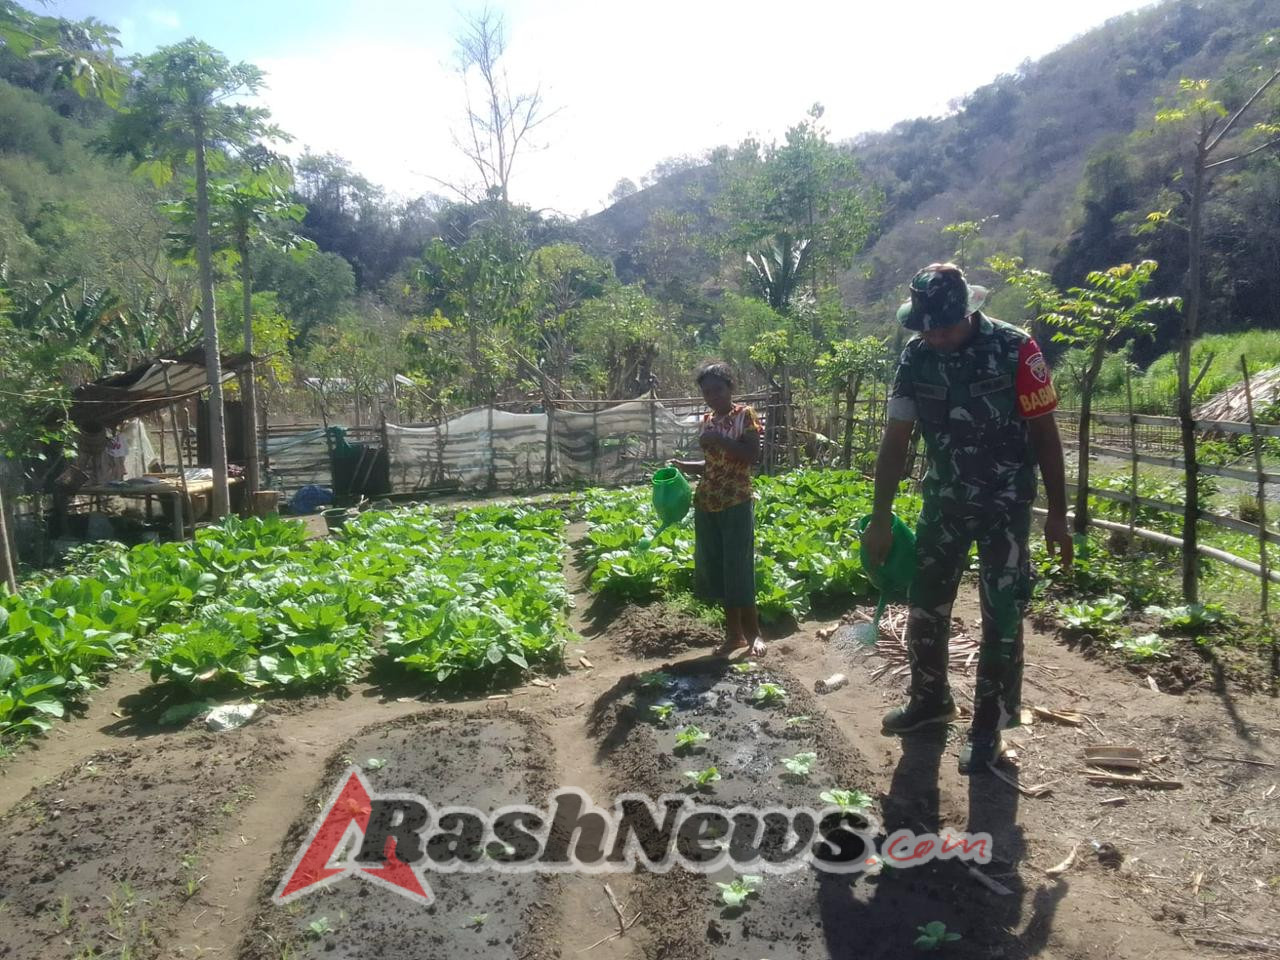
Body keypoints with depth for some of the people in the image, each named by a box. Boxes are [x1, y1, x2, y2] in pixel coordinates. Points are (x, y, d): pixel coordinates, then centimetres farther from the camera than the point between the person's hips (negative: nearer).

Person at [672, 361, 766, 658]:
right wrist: (682, 465, 8)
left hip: (736, 504, -6)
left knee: (738, 568, -4)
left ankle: (753, 634, 9)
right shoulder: (707, 420, 13)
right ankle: (733, 632, 17)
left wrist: (719, 439, -17)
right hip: (706, 504, 6)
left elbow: (752, 455, -14)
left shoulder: (746, 415, -3)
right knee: (715, 568, 7)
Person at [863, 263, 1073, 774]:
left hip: (1006, 503, -4)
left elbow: (1045, 434, -10)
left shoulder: (1014, 349, -17)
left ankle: (988, 727, 16)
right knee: (924, 603, 12)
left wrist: (1057, 514, -10)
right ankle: (930, 699, 34)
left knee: (1002, 616, 0)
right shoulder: (915, 356, -6)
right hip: (943, 499, 4)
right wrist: (881, 517, -4)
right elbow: (895, 439, -3)